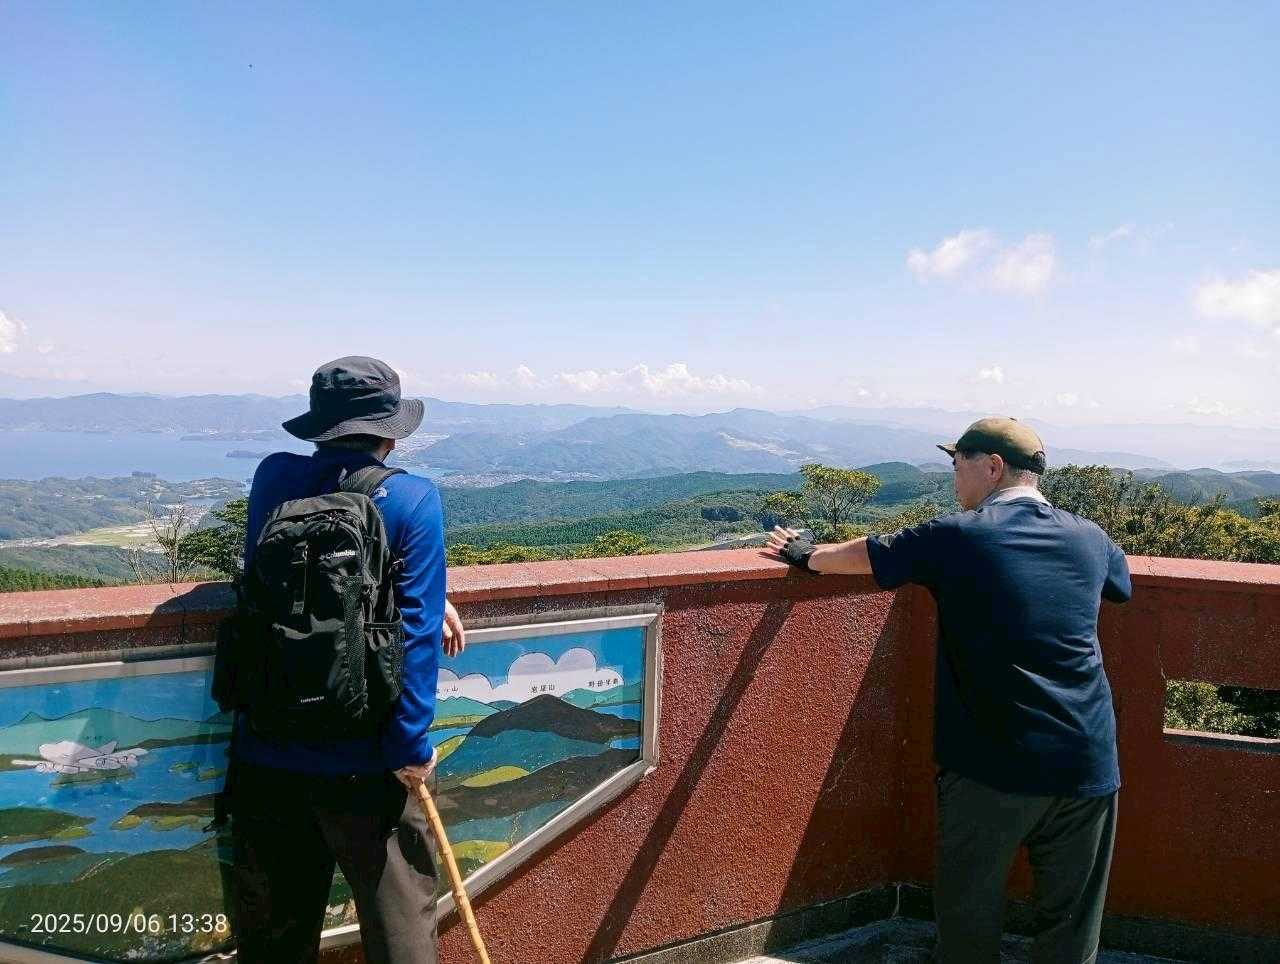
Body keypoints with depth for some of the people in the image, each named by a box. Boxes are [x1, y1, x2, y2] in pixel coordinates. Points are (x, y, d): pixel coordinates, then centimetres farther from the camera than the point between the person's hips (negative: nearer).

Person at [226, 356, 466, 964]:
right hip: (362, 761, -4)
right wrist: (412, 746, -13)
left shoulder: (273, 478, 1)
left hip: (265, 753, 5)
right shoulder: (412, 499, -12)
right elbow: (413, 629, -18)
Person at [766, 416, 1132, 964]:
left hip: (992, 767, -3)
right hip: (1087, 768, 4)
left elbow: (863, 554, 9)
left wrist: (806, 556, 28)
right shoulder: (1091, 539, 6)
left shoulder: (957, 537, -6)